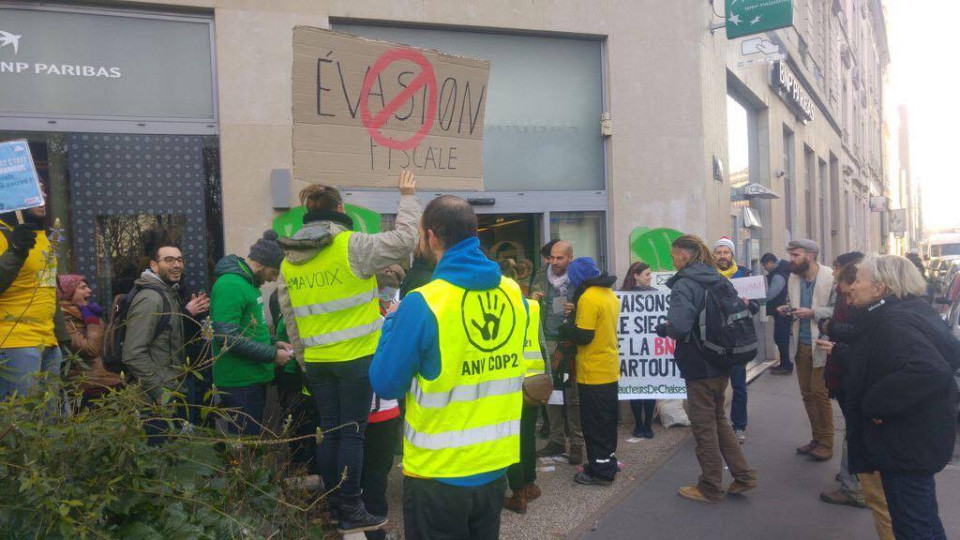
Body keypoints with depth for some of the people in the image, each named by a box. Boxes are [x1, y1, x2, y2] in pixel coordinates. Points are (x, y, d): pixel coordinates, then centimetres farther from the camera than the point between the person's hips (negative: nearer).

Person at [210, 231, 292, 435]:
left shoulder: (248, 283, 14)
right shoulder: (230, 285, -17)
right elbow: (227, 337, -25)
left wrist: (273, 343, 8)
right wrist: (272, 355, -18)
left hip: (255, 379, 10)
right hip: (240, 383, -10)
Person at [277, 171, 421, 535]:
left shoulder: (289, 261, 8)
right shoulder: (350, 246, -12)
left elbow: (290, 318, 11)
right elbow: (403, 241, -13)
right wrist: (407, 198, 0)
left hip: (317, 361, 6)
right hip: (356, 356, -5)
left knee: (330, 432, 14)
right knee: (352, 433, 2)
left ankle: (334, 507, 25)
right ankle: (352, 512, 10)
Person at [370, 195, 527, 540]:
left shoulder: (422, 305, -22)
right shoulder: (513, 294, -4)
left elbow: (385, 384, -13)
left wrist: (393, 324, 1)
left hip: (438, 472, -5)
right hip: (497, 466, 5)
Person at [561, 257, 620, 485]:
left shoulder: (588, 298, -19)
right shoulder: (610, 294, 9)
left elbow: (583, 336, -21)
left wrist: (565, 328, -4)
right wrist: (576, 316, 8)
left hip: (593, 373, -9)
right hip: (610, 370, 9)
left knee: (594, 424, 1)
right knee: (607, 421, 18)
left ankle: (600, 471, 8)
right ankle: (608, 462, 28)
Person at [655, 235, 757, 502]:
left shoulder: (684, 284, -17)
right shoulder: (718, 280, 7)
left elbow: (679, 327, -29)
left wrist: (663, 328, -7)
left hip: (699, 367, -8)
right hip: (722, 363, 8)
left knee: (704, 425, 6)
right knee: (719, 419, 22)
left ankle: (711, 488, 19)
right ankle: (743, 476, 24)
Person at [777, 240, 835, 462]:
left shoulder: (830, 277, -13)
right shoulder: (794, 277, 8)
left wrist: (812, 312, -23)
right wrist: (788, 310, -1)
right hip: (801, 343, 6)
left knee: (819, 393, -4)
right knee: (807, 393, 12)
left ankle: (826, 443, 10)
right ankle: (817, 438, 25)